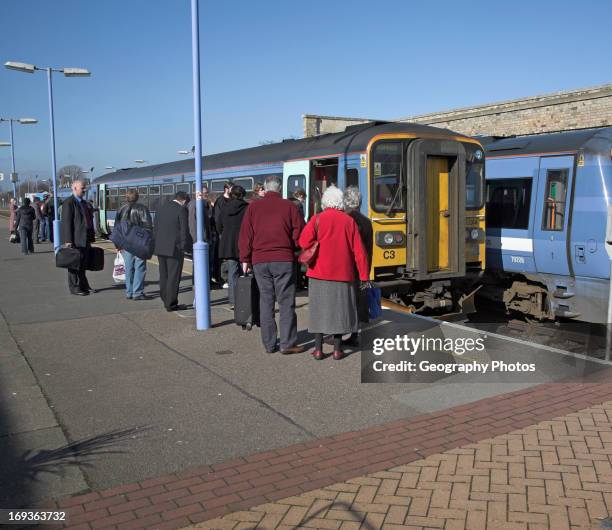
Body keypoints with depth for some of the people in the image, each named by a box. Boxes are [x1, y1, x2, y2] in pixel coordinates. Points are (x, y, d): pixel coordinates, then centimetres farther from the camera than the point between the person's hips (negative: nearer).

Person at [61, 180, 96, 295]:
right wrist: (68, 240, -20)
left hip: (85, 240, 8)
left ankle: (84, 286, 22)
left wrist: (91, 237, 17)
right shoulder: (68, 203, -10)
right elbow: (66, 222, -15)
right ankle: (75, 288, 6)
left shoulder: (84, 202, 17)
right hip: (75, 240, -8)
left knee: (83, 265, 14)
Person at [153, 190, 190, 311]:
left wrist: (158, 245, 16)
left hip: (160, 248, 7)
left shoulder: (161, 209, 13)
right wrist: (184, 247, -5)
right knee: (173, 277, -2)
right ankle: (171, 304, 1)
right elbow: (184, 230, -12)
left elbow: (155, 229, 14)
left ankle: (166, 301, 22)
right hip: (175, 248, -7)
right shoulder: (181, 210, -9)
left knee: (164, 276, 14)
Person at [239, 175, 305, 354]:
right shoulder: (289, 207, -1)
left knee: (266, 301, 9)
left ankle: (269, 344, 13)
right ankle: (288, 343, 2)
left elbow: (245, 235, 3)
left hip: (260, 260, 3)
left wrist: (245, 259, 9)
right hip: (284, 260, -2)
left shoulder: (253, 207, 5)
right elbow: (300, 233, -3)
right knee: (286, 302, 3)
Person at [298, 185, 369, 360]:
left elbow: (304, 242, -15)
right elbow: (359, 251, 0)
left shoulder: (317, 219, -4)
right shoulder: (349, 221, 2)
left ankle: (318, 349, 8)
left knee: (319, 309, 7)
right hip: (342, 273, 1)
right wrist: (364, 276, 5)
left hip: (320, 273, -1)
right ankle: (337, 349, 13)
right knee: (339, 309, 10)